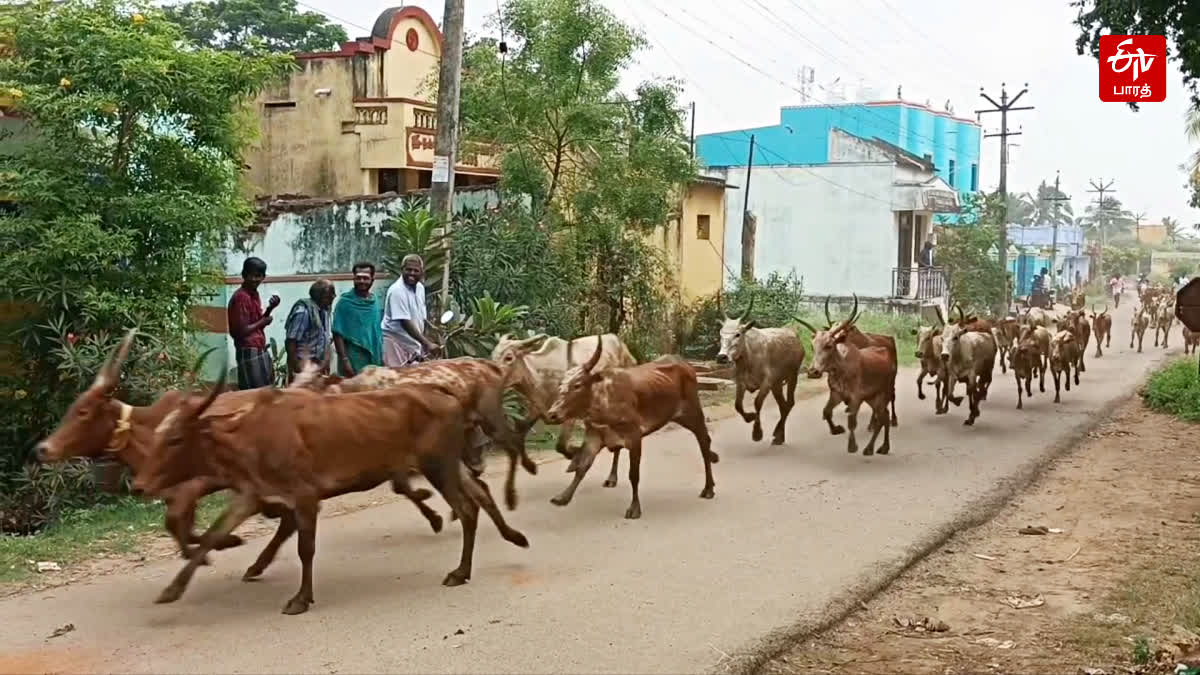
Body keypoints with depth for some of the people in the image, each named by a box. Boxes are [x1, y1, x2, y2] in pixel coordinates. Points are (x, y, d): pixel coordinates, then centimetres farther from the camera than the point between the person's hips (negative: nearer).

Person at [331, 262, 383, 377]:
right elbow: (338, 333, -10)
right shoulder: (345, 302, -8)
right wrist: (344, 360, -16)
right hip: (353, 362, -5)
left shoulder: (375, 301, 8)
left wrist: (382, 359, 12)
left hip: (374, 361, 6)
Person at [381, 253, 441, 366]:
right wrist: (427, 344, -29)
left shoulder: (420, 287, 6)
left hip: (413, 342, 8)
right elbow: (405, 323, -25)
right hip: (396, 342, -8)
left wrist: (424, 343, 14)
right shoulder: (397, 290, -20)